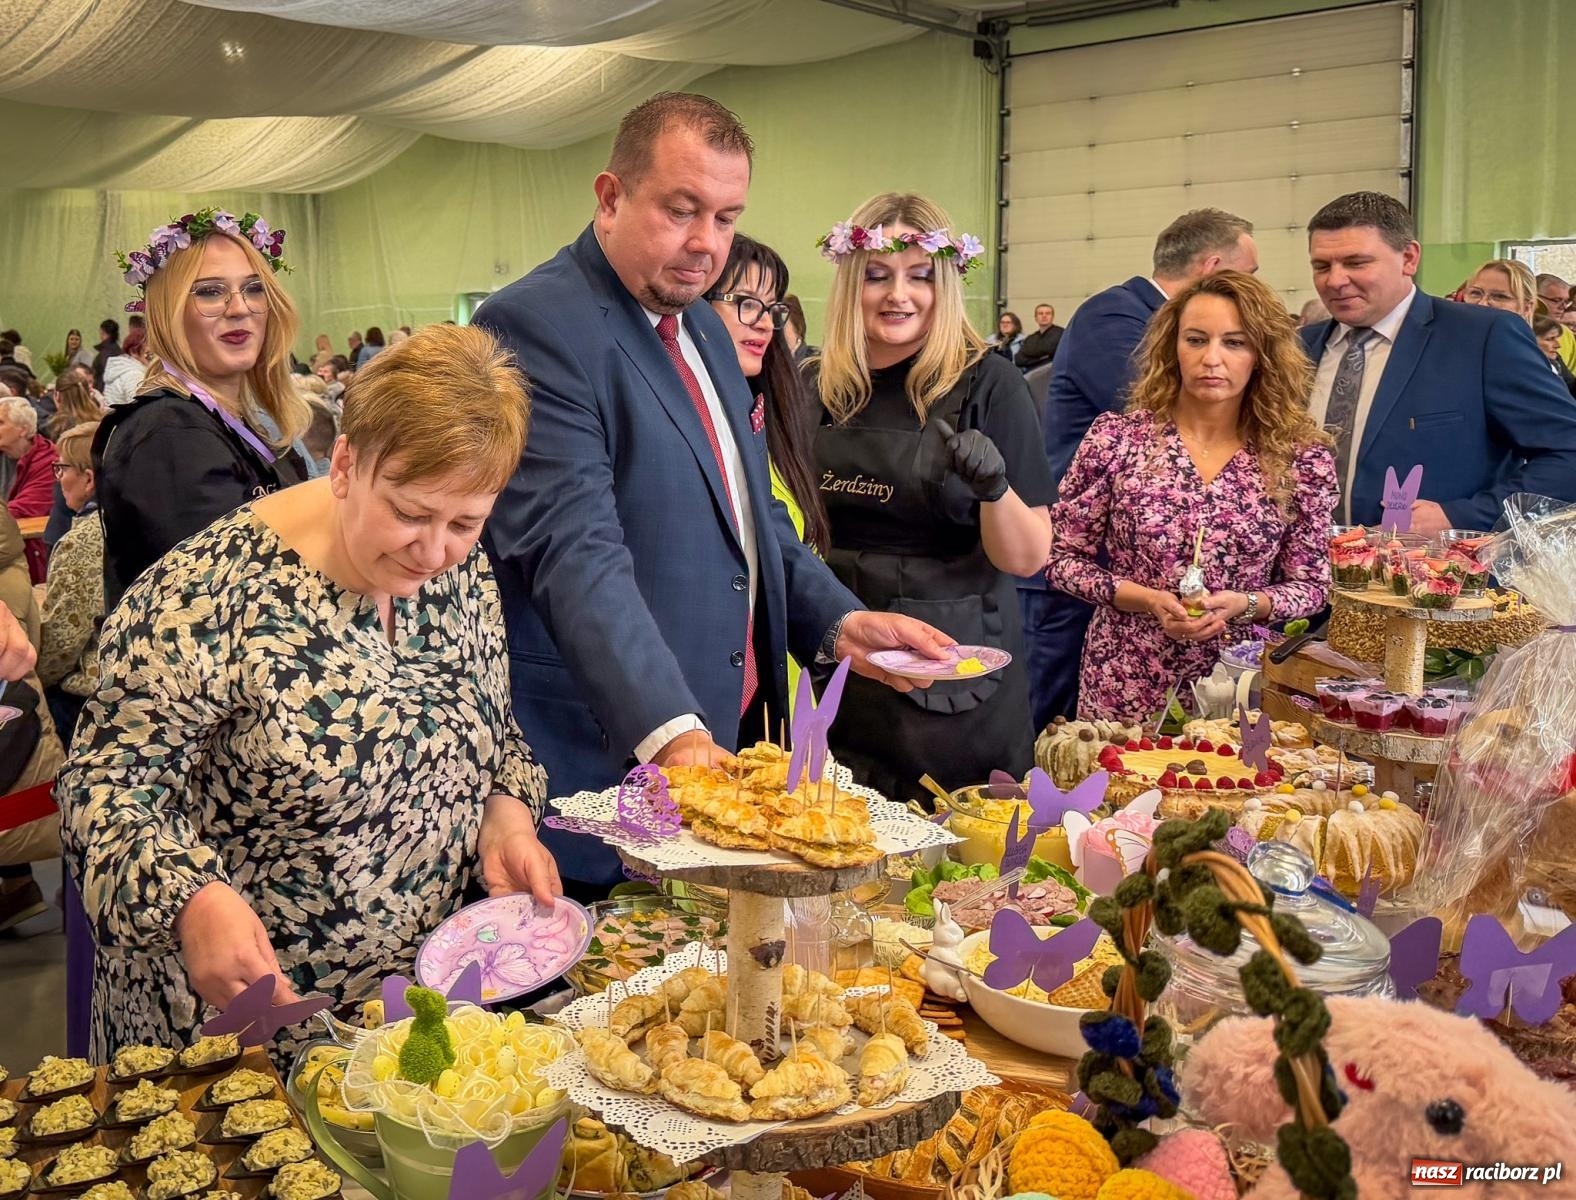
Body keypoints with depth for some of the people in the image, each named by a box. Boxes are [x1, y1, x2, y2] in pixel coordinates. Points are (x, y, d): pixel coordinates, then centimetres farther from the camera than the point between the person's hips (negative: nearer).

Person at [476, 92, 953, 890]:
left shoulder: (705, 329, 13)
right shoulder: (534, 327, -15)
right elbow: (576, 553, -26)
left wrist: (837, 620, 4)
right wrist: (671, 732, -35)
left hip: (731, 739, 8)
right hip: (613, 760, -8)